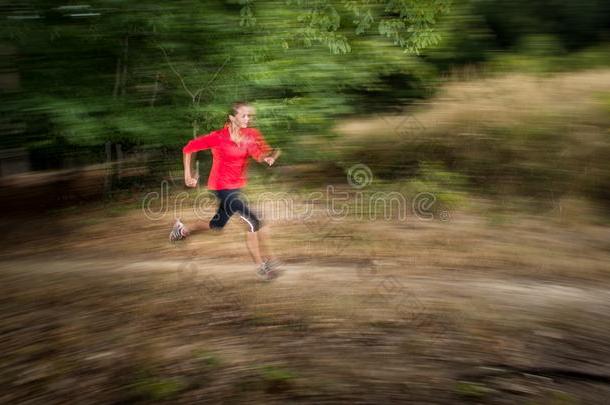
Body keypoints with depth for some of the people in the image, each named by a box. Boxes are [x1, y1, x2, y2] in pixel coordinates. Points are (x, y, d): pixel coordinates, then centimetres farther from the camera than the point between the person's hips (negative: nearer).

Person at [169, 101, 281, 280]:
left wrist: (267, 158, -35)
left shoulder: (251, 135, -3)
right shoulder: (218, 137, -18)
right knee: (253, 222, -17)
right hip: (222, 186, -7)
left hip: (238, 185, 7)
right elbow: (188, 148, -9)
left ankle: (183, 229, 49)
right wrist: (187, 174, -10)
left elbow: (258, 154, -13)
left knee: (217, 224, 22)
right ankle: (260, 266, -5)